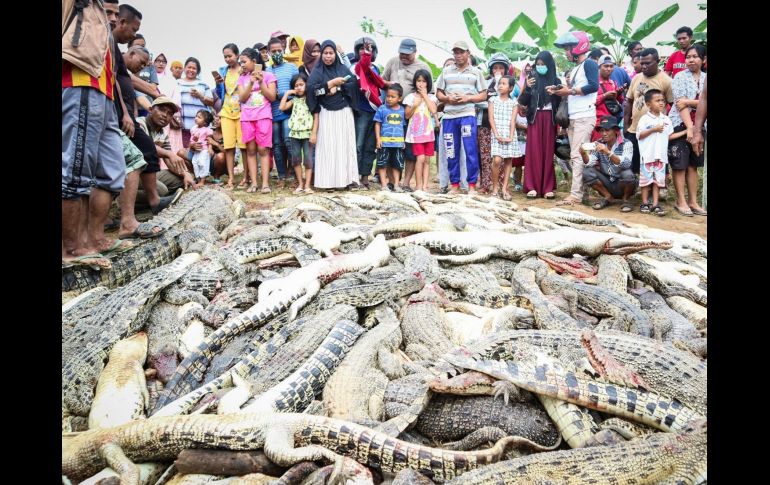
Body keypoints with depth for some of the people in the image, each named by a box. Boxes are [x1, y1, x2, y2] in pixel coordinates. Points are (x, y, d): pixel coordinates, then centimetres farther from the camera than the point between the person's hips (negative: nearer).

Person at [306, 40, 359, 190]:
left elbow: (355, 82, -2)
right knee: (328, 147, -6)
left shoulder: (343, 69, 11)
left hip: (344, 113, 3)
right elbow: (311, 88, -13)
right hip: (326, 114, -2)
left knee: (345, 145, 1)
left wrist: (338, 87, -12)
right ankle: (329, 181, -4)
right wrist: (331, 83, -15)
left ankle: (346, 178, 5)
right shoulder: (317, 71, 4)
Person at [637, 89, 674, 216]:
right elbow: (640, 135, -9)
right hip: (648, 154, -4)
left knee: (658, 179, 5)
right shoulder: (644, 119, -4)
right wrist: (654, 129, -15)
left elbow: (670, 136, 15)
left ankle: (655, 204, 8)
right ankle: (645, 203, 12)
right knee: (646, 178, 2)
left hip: (661, 154, 4)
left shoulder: (666, 119, 11)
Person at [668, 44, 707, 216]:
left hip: (698, 126, 4)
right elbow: (680, 104, -12)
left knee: (693, 165, 8)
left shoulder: (706, 78, 8)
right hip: (680, 125, -4)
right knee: (680, 165, -2)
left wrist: (689, 102, -17)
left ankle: (693, 201, 12)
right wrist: (689, 127, -19)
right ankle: (681, 202, 4)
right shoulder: (680, 77, -4)